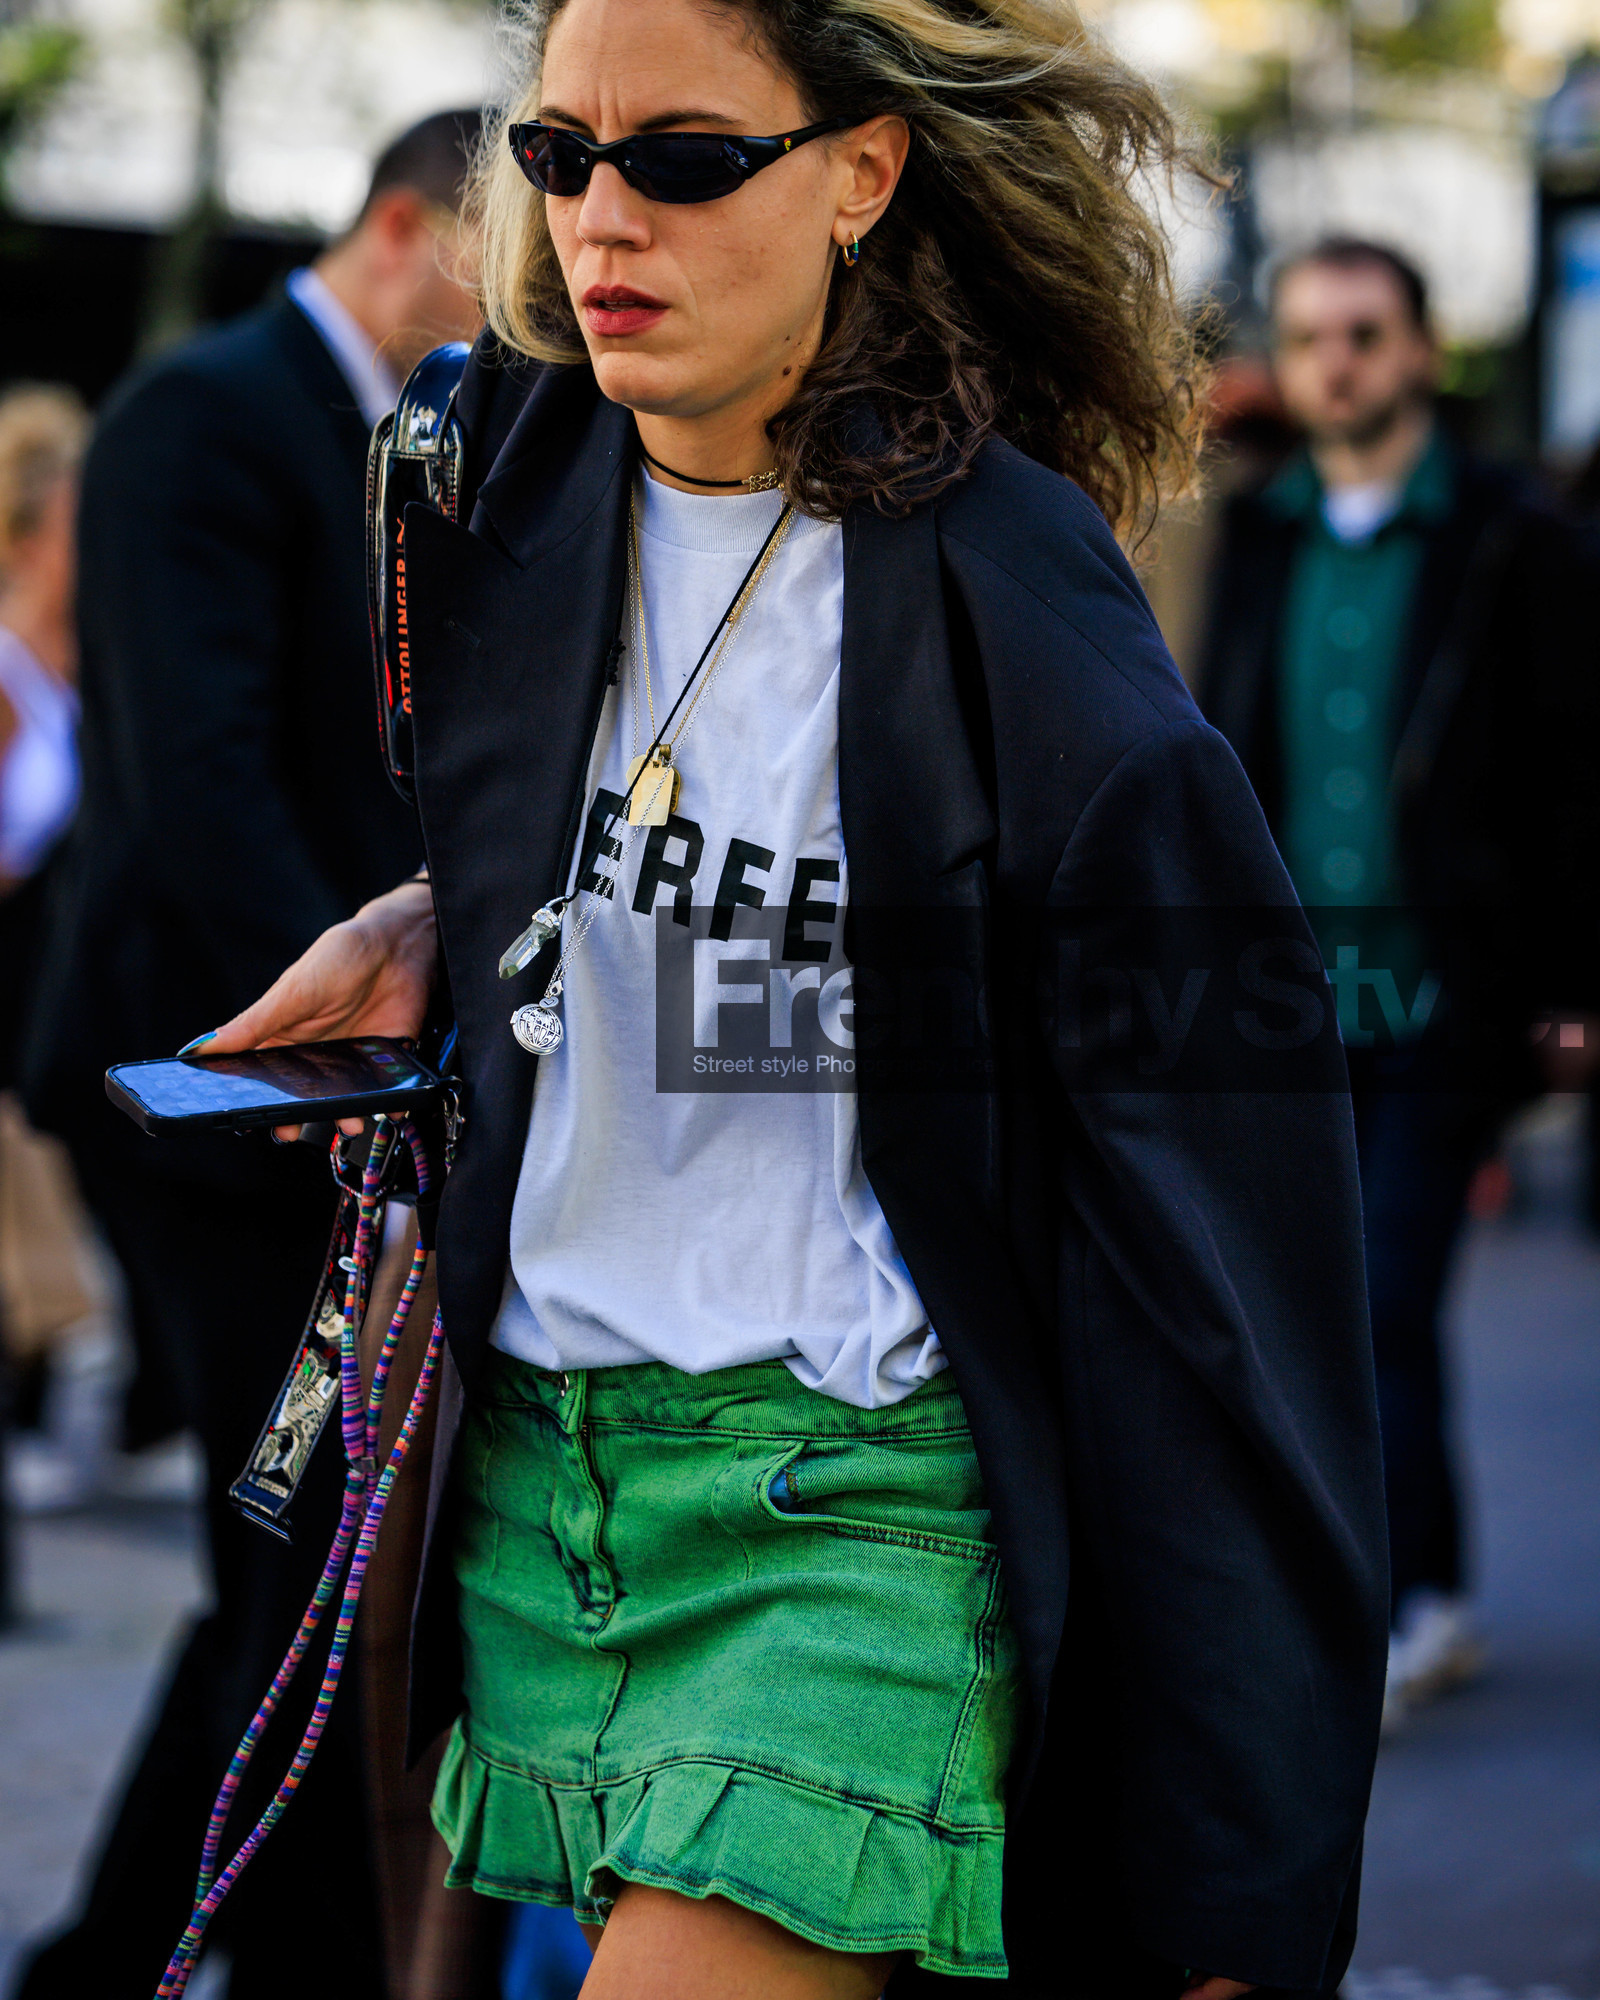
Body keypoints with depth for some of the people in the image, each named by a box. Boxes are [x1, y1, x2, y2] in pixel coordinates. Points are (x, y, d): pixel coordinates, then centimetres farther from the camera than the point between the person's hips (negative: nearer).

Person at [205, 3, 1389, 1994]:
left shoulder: (1012, 616, -13)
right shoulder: (500, 491, 4)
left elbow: (1204, 1240, -12)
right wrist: (420, 926, 7)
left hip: (862, 1490, -6)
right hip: (531, 1461, 6)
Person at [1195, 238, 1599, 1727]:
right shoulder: (1256, 543, 12)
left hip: (1441, 991, -5)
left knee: (1387, 1299, -10)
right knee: (1339, 1310, 8)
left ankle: (1379, 1616, -4)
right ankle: (1431, 1599, 21)